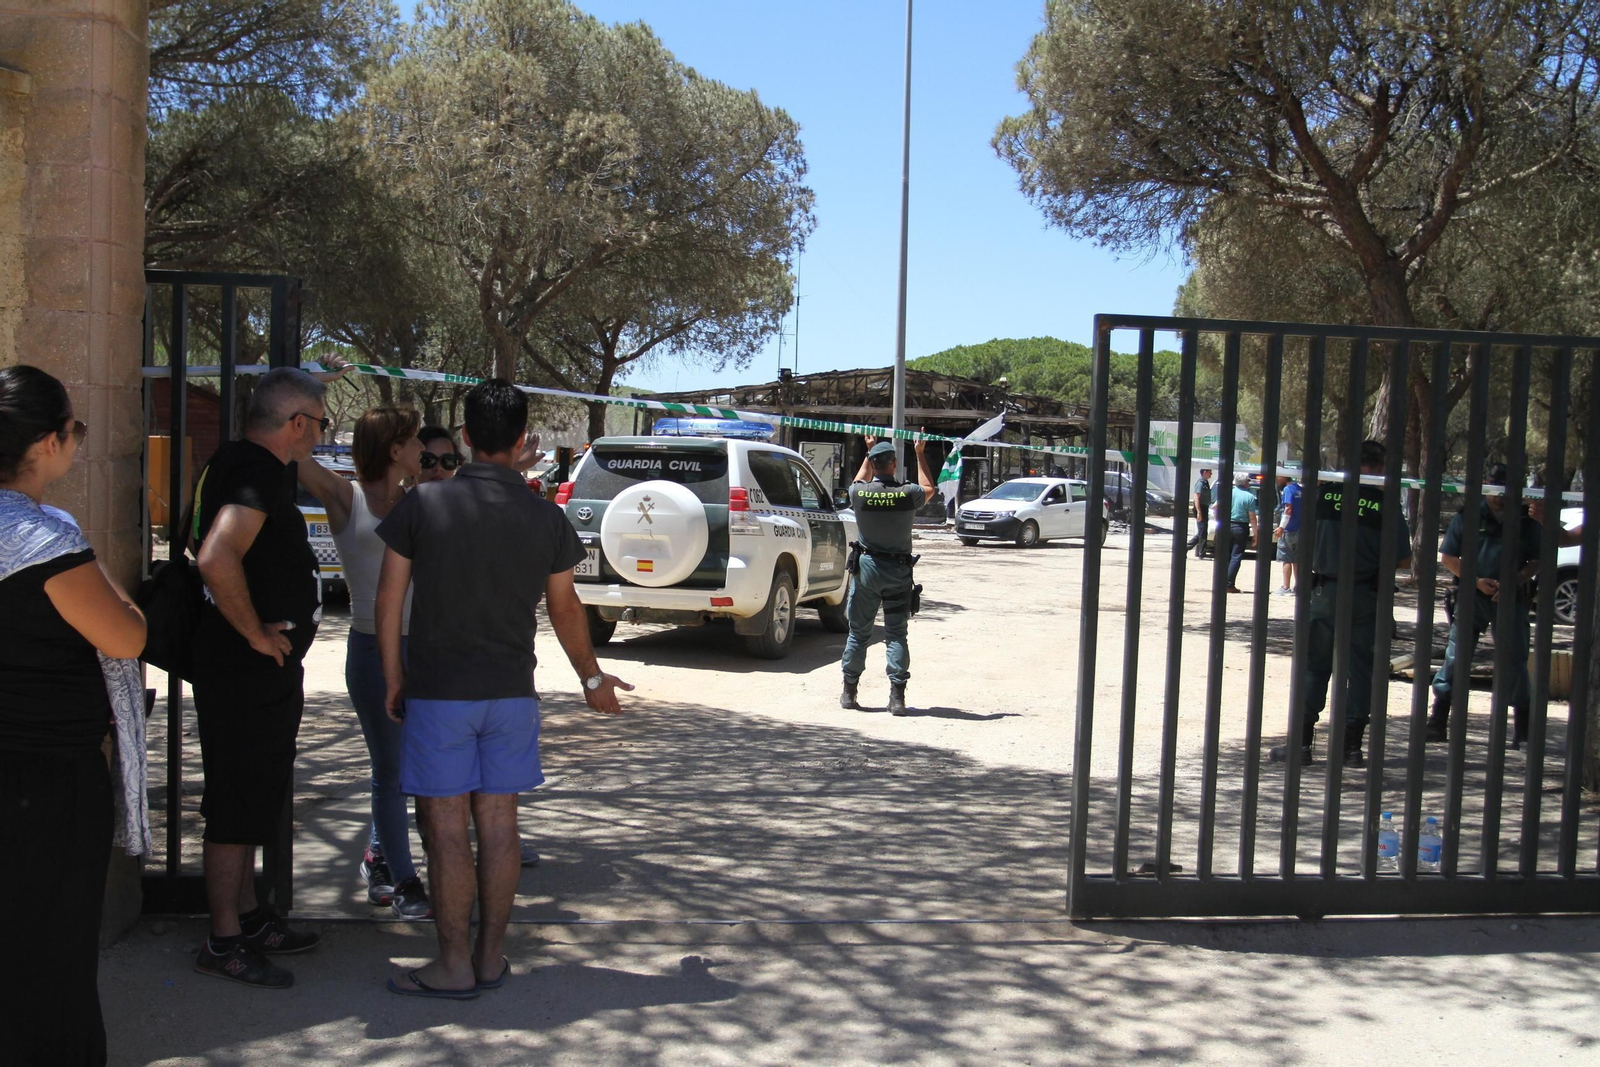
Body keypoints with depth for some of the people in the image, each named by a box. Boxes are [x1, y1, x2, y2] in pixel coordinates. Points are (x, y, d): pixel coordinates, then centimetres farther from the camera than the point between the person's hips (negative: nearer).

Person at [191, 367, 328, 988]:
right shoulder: (257, 471, -20)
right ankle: (224, 943, 10)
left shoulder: (246, 464, 13)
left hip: (263, 674, 11)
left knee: (253, 801, 19)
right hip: (248, 674, -11)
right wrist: (256, 632, -25)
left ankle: (249, 919, 31)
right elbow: (217, 558, -36)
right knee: (239, 807, -1)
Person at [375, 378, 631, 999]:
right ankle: (490, 957, 18)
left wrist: (393, 678, 8)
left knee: (447, 827, 3)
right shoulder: (547, 517, 0)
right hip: (512, 692, 3)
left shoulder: (424, 504, -5)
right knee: (498, 823, 9)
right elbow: (565, 608, 9)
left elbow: (389, 599, -3)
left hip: (438, 691, -3)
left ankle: (455, 966, 8)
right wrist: (593, 678, 23)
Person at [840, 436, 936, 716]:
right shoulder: (908, 494, -12)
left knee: (858, 632, 11)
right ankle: (897, 697, -2)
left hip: (866, 566, 1)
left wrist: (869, 453, 27)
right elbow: (929, 488, 13)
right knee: (897, 634, 4)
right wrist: (920, 454, 22)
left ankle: (849, 692, 17)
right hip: (899, 570, -1)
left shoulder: (859, 493, -9)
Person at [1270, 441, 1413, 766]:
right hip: (1367, 596, 0)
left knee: (1313, 666, 7)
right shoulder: (1385, 503, -6)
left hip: (1326, 590, 0)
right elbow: (1403, 560, -3)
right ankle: (1352, 745, 12)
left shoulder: (1325, 492, -4)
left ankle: (1302, 741, 5)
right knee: (1361, 669, 9)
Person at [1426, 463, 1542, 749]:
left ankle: (1523, 729, 15)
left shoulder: (1526, 520, 4)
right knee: (1455, 656, -2)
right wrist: (1476, 580, -11)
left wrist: (1515, 582, -12)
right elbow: (1447, 557, 3)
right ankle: (1438, 723, 4)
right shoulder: (1467, 516, 1)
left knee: (1515, 661, 4)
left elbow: (1537, 561, 6)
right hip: (1472, 595, 0)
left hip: (1511, 599, 1)